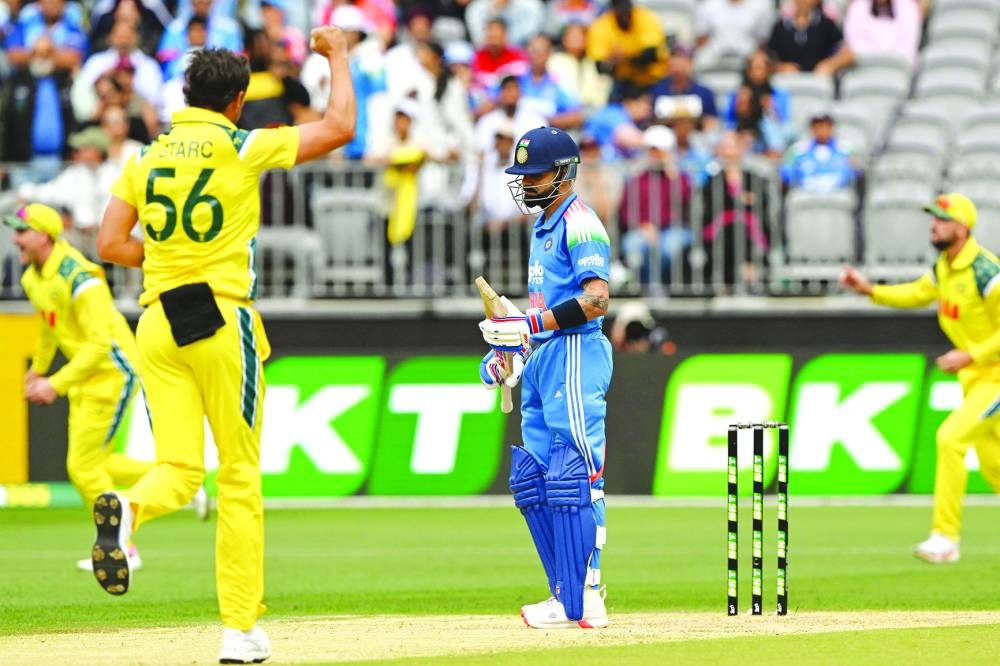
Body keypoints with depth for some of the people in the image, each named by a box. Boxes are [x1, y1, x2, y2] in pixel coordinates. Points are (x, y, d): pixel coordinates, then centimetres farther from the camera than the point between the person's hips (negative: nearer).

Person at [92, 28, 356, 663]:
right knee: (240, 477, 5)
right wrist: (338, 55, 14)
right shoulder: (244, 148, -4)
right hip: (222, 320, -4)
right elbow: (339, 128, 0)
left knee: (179, 470, 3)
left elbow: (111, 244, 6)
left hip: (157, 325, 4)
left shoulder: (146, 158, 9)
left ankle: (128, 508, -33)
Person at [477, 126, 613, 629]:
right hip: (543, 361, 11)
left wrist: (531, 324, -24)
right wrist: (515, 347, 17)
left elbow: (595, 300, -21)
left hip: (576, 356, -10)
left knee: (572, 482, -12)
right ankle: (567, 595, 13)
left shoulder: (580, 224, -10)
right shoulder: (543, 228, 20)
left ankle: (584, 601, -12)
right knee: (529, 481, 9)